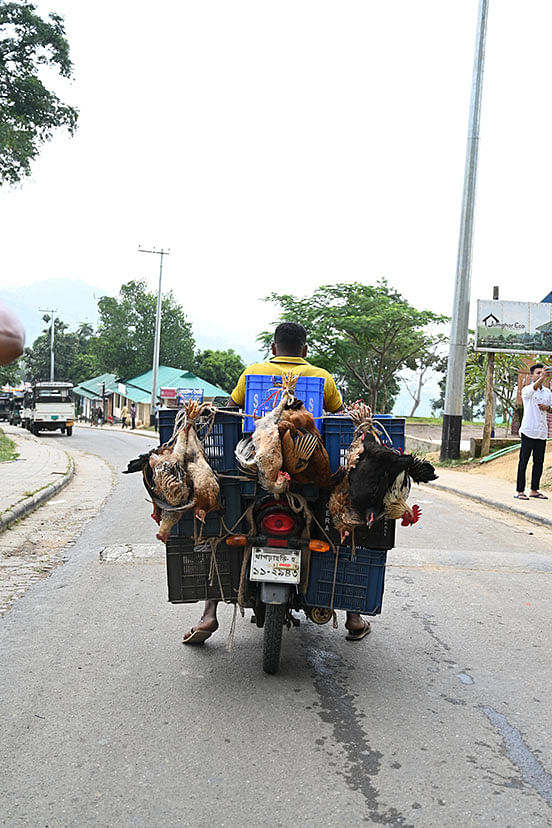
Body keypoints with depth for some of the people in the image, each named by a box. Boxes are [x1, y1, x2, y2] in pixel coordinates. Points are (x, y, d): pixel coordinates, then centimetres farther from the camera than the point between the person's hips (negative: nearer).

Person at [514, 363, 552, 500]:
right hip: (528, 431, -6)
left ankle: (534, 490, 18)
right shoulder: (526, 390, -6)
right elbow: (534, 387, -29)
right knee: (523, 461, -4)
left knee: (539, 462, 9)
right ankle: (519, 491, 0)